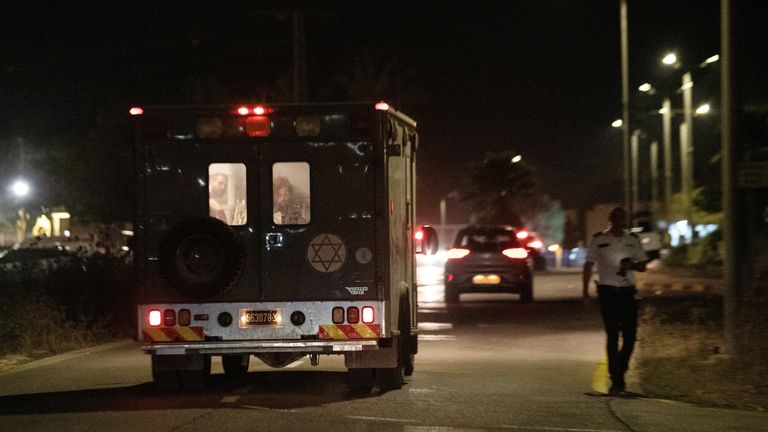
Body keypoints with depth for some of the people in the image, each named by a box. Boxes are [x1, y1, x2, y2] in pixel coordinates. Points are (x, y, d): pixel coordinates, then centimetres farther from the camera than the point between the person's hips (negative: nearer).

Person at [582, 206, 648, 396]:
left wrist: (632, 265, -9)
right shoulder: (599, 239, 3)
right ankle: (616, 382, -5)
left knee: (630, 336, 0)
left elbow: (642, 265, 13)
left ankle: (619, 374, 22)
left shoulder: (633, 240, 9)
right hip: (607, 291, -3)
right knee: (612, 336, -6)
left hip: (628, 291, 3)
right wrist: (585, 288, 0)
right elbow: (589, 264, 7)